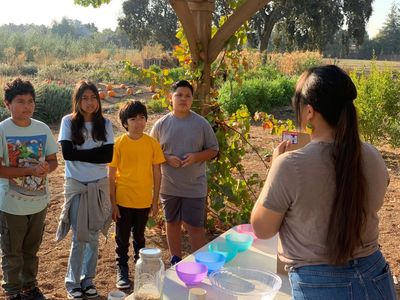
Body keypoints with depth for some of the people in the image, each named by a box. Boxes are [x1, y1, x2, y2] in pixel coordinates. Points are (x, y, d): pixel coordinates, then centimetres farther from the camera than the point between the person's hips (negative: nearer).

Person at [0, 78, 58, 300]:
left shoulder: (43, 129, -2)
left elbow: (53, 160, 5)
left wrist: (47, 168, -18)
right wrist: (30, 170, -25)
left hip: (38, 201, 4)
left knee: (32, 249, 21)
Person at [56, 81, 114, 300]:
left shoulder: (105, 124, 0)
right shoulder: (68, 121, -5)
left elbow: (108, 156, -9)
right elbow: (67, 153, -15)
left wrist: (80, 154, -13)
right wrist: (94, 152, -13)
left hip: (99, 185, 2)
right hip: (76, 185, -2)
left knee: (93, 236, 9)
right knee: (80, 237, 1)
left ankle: (88, 279, 25)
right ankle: (73, 282, 18)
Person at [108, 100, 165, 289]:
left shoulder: (152, 143, -6)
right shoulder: (118, 144, -10)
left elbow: (157, 174, 0)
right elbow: (111, 176, -5)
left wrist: (155, 201, 1)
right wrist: (112, 203, -6)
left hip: (144, 200, 1)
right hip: (123, 200, -1)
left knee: (139, 236, 18)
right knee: (122, 238, 12)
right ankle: (122, 269, 29)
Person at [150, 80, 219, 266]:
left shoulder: (201, 123, -4)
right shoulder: (161, 124, -1)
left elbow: (213, 150, 2)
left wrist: (196, 156, -17)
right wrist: (167, 158, -14)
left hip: (195, 186, -2)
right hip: (169, 186, 2)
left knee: (195, 226, 0)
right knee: (172, 222, 16)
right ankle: (176, 260, 33)